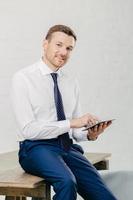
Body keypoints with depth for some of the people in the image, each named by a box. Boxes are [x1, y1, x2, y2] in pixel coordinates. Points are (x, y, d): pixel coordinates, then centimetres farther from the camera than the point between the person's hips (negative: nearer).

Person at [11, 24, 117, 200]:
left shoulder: (71, 83, 12)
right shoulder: (23, 78, -4)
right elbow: (29, 129, -13)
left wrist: (90, 134, -8)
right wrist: (71, 123, -19)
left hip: (69, 148, 5)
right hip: (37, 148, -4)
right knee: (67, 181, -34)